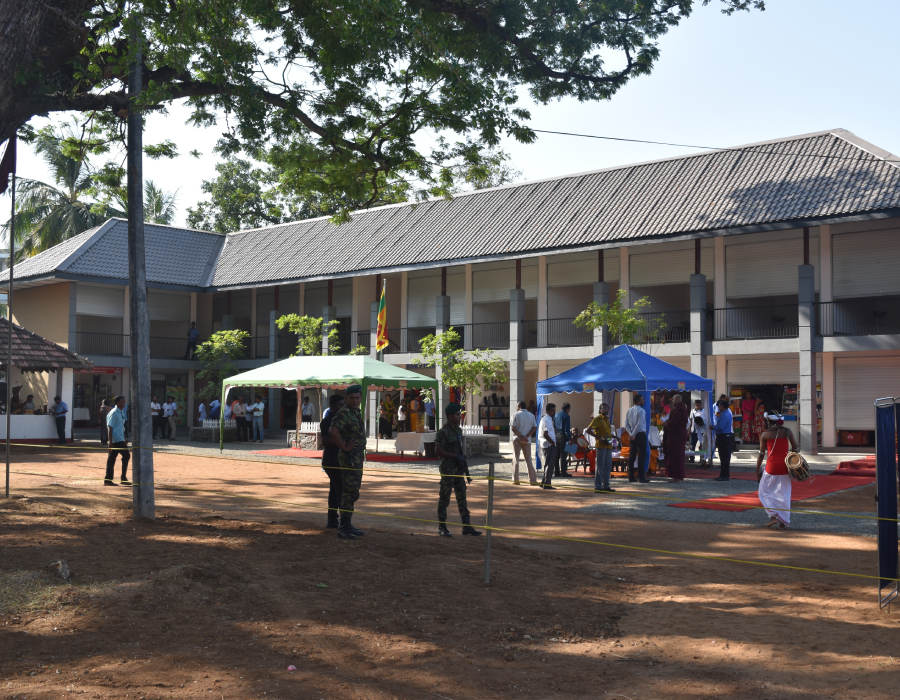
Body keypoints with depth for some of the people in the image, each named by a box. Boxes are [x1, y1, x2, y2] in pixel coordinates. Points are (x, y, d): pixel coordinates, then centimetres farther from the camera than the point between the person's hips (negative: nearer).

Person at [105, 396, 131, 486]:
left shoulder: (121, 412, 15)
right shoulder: (114, 413, -12)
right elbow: (110, 428, -15)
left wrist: (125, 439, 22)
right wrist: (111, 442, -18)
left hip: (120, 439, 9)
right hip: (116, 439, -9)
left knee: (111, 459, 9)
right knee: (126, 455, -9)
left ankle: (107, 480, 11)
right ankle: (123, 479, -4)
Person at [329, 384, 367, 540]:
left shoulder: (356, 413, 14)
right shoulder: (344, 413, -15)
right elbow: (333, 430, -31)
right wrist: (344, 447, -24)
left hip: (357, 457, 10)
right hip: (349, 458, -10)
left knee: (352, 492, 15)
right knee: (350, 492, -10)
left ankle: (347, 525, 24)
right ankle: (343, 529, -8)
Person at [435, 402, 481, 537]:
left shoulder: (459, 430, 13)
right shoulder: (443, 432, -11)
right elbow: (438, 451, -17)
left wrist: (466, 471, 16)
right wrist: (455, 457, -20)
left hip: (458, 469, 8)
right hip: (447, 469, -8)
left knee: (462, 498, 8)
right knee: (444, 498, -1)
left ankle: (467, 526, 11)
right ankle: (442, 527, 7)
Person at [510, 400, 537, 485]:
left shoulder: (516, 415, -4)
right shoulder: (531, 415, 7)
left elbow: (513, 428, -12)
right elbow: (534, 428, -1)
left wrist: (521, 436, -12)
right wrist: (526, 437, -9)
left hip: (517, 439, -3)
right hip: (527, 440, 3)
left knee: (516, 459, 5)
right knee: (528, 460, 8)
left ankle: (515, 479, 1)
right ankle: (532, 480, 6)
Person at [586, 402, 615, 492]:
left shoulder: (607, 419, 18)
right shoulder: (597, 419, -6)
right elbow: (588, 430, -13)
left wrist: (610, 438, 9)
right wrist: (598, 437, -18)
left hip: (608, 445, 8)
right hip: (601, 446, -8)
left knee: (608, 466, 10)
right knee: (600, 466, -6)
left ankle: (606, 485, 16)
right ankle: (597, 486, -2)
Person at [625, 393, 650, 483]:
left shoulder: (629, 411, 11)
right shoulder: (641, 411, -11)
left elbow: (626, 424, 7)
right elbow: (639, 424, -19)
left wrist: (630, 434, 1)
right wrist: (633, 434, -14)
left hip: (633, 436, 7)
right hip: (640, 434, -7)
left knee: (632, 456, 9)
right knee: (641, 456, -5)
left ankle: (631, 476, 11)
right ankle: (641, 477, -6)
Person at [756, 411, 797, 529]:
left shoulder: (765, 434, -5)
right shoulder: (787, 432, 2)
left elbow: (761, 454, -3)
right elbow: (795, 449, 4)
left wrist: (757, 470, 5)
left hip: (771, 467, -3)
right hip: (785, 467, 3)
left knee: (764, 492, 13)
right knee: (784, 494, 11)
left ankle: (773, 516, -4)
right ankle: (783, 522, 12)